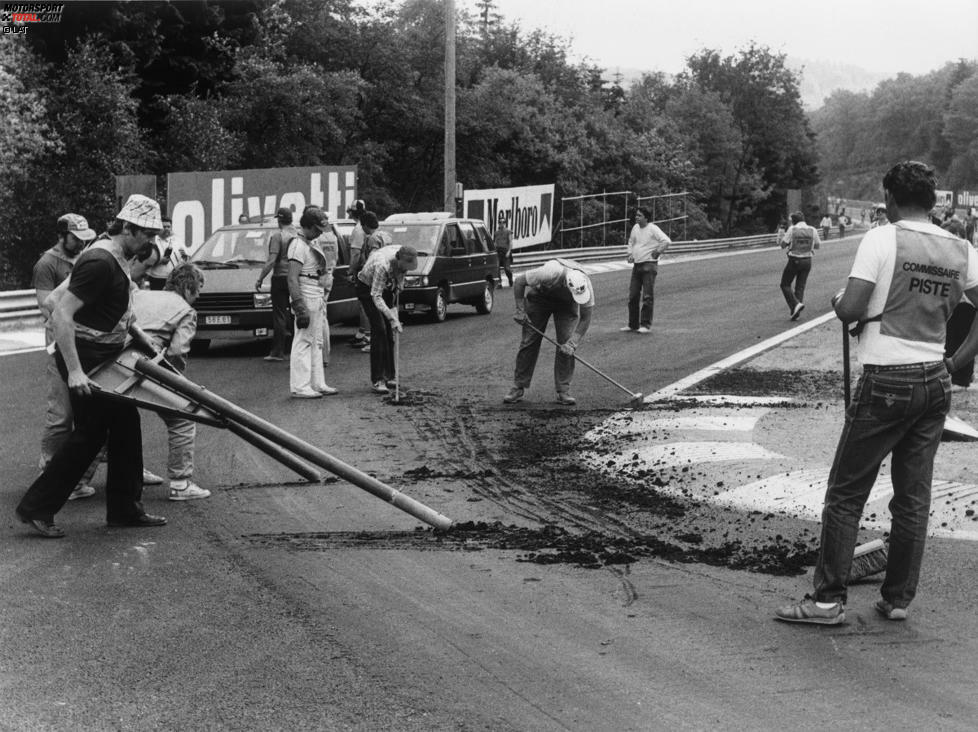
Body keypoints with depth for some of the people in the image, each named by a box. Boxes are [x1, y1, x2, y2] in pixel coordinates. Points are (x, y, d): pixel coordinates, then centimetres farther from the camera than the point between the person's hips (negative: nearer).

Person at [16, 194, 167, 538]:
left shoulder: (118, 259, 8)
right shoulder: (99, 262, -22)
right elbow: (61, 315, -27)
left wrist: (138, 333, 16)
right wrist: (74, 371, -29)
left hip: (107, 355, 10)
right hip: (86, 358, -9)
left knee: (125, 426, 10)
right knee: (90, 434, -3)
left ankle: (125, 509, 19)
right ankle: (36, 508, 7)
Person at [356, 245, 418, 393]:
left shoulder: (402, 256, -21)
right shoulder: (382, 265, -40)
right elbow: (376, 297, -38)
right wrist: (393, 318, -43)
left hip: (387, 287, 7)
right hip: (367, 288, -7)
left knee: (389, 332, 4)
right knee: (379, 329, -16)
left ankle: (389, 376, 11)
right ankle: (377, 380, -17)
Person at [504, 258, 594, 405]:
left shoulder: (585, 285, -34)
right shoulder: (550, 273, -43)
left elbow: (585, 318, -22)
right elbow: (519, 280, -28)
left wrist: (573, 342, -33)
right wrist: (520, 310, -26)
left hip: (566, 305, 2)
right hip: (539, 298, -2)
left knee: (566, 346, -12)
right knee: (529, 342, -4)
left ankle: (563, 391, -4)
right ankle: (518, 388, 5)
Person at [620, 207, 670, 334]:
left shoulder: (653, 229, -11)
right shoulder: (635, 228, 10)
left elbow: (667, 241, -19)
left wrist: (657, 252, -11)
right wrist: (630, 254, 13)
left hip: (649, 265, -7)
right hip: (636, 265, 7)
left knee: (647, 296, -6)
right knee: (632, 296, 7)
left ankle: (646, 324, -2)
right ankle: (633, 324, 14)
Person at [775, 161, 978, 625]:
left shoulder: (882, 239, -10)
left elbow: (849, 310, -17)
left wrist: (838, 302, 5)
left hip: (886, 382, -5)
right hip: (935, 384, 5)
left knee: (845, 495, 3)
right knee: (913, 497, 12)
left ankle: (829, 599, 3)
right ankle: (898, 599, 17)